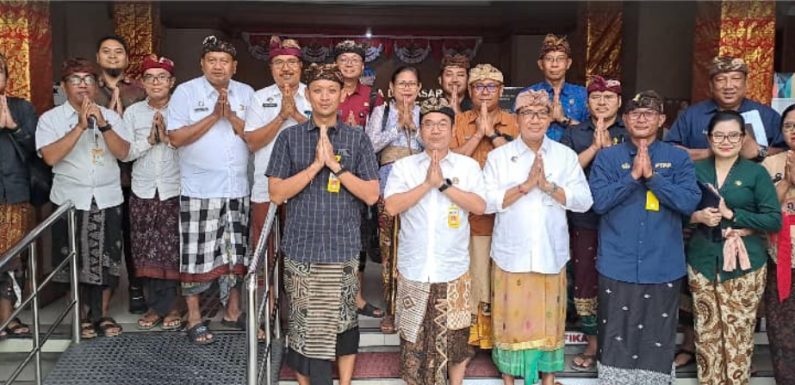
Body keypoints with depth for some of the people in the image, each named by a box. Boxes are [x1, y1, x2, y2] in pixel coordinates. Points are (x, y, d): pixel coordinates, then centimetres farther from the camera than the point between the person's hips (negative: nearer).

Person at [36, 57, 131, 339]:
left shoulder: (111, 116, 5)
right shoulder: (50, 118, -1)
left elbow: (123, 152, -6)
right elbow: (50, 156, -15)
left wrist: (102, 124, -18)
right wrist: (80, 126, -18)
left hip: (108, 199, 2)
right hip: (71, 200, -2)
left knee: (107, 259, 7)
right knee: (76, 260, 6)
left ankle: (103, 313, 20)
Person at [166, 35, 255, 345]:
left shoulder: (246, 94, 8)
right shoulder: (186, 92, -1)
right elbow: (176, 138, -10)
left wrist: (231, 116, -12)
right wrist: (214, 116, -14)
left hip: (237, 188, 4)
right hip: (199, 189, -3)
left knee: (235, 253, 12)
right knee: (197, 255, 0)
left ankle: (232, 311, 26)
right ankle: (194, 318, 13)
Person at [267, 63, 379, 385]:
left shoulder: (357, 139, 2)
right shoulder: (290, 137, 2)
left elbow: (371, 195, -3)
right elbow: (276, 193, -4)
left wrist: (335, 164, -13)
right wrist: (315, 165, -14)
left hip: (343, 248, 0)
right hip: (301, 249, 0)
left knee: (344, 321, 11)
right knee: (303, 325, 9)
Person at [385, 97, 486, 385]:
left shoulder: (468, 165, 2)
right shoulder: (403, 166, 1)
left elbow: (480, 206, -10)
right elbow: (391, 206, -11)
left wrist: (444, 184, -16)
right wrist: (427, 183, -17)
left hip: (453, 269, 0)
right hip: (414, 269, 0)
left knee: (455, 336, 12)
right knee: (415, 338, 10)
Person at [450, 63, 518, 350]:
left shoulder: (513, 123, 6)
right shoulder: (459, 121, 6)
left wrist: (493, 133, -11)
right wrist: (478, 134, -11)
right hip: (469, 211, 0)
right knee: (471, 272, 5)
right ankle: (470, 334, 18)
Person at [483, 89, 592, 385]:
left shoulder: (566, 155, 3)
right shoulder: (498, 156, -1)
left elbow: (584, 201, -4)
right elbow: (487, 202, -11)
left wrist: (548, 186, -16)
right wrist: (526, 185, -18)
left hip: (551, 252, 2)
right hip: (512, 253, -1)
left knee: (549, 315, 12)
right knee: (511, 315, 7)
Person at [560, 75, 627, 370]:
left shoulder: (631, 133, 4)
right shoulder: (574, 133, 6)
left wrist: (607, 146, -18)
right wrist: (594, 147, -15)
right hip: (584, 218, 1)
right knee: (585, 279, 5)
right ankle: (592, 343, 20)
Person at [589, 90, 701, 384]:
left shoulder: (678, 158, 4)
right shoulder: (607, 157, 3)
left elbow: (689, 202, -8)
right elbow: (598, 202, -8)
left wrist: (652, 175, -15)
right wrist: (633, 175, -15)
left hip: (663, 266, 1)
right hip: (617, 265, 0)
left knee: (658, 337, 10)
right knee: (616, 335, 8)